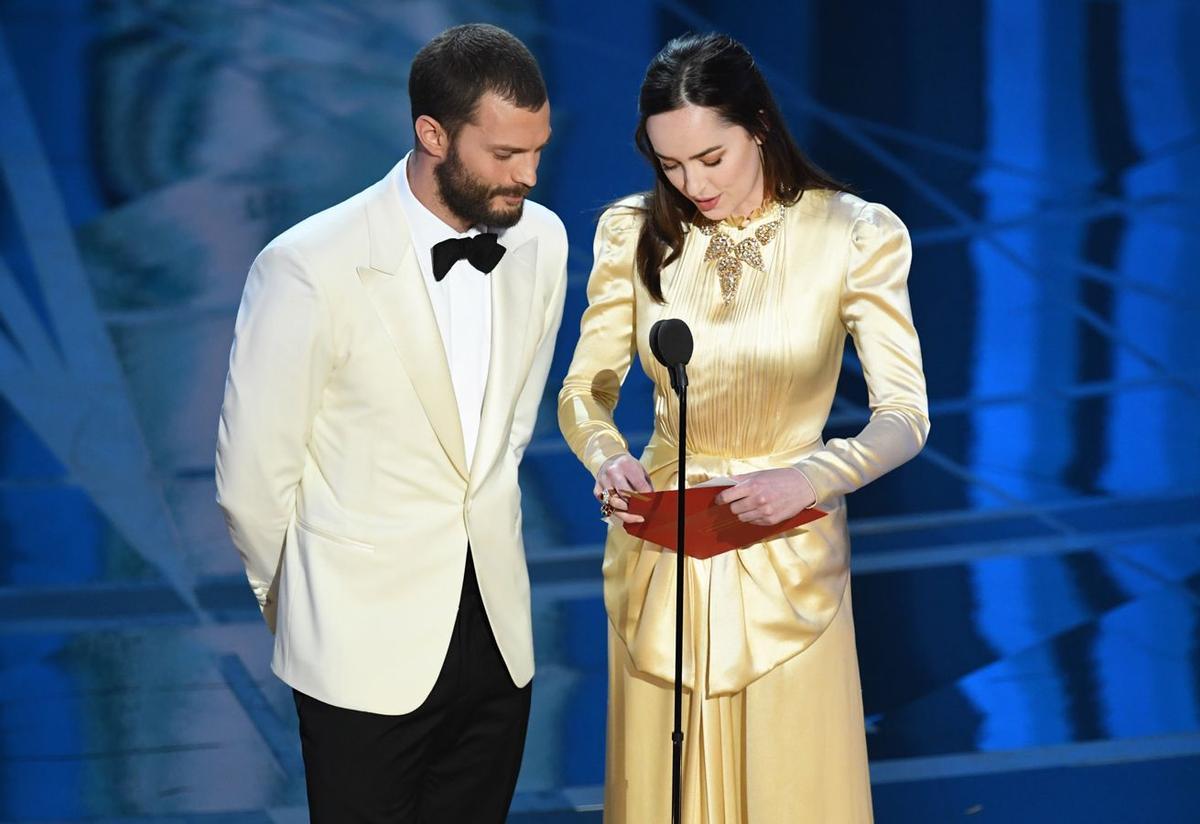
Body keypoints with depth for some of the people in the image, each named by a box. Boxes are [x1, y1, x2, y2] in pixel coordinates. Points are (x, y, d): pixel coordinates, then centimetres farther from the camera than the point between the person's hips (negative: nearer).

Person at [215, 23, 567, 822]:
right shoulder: (309, 268, -18)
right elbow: (253, 474, -7)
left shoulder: (541, 240, -2)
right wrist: (303, 612, 6)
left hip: (497, 633, 5)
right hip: (366, 645, -5)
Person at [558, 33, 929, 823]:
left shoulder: (856, 236, -10)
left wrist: (809, 478, -30)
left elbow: (904, 418, -12)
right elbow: (585, 389, 3)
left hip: (788, 556, -2)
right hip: (659, 551, 2)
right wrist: (606, 456, -19)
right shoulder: (635, 233, -3)